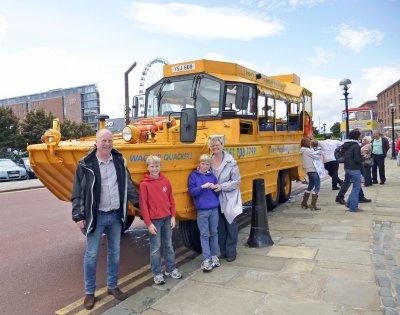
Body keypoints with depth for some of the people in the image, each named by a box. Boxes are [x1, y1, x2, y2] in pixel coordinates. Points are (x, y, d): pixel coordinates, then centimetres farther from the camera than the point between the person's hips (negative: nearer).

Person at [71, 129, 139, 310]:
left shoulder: (119, 161, 1)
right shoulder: (86, 165, -9)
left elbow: (128, 185, 11)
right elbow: (78, 193, -6)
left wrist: (139, 203, 14)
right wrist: (78, 217, -9)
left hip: (116, 216, 4)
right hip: (96, 217, -3)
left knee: (114, 252, 14)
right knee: (91, 255, 7)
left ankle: (112, 286, 31)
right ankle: (89, 292, 25)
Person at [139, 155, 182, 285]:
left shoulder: (165, 181, 2)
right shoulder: (144, 184, -10)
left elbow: (171, 200, 8)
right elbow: (143, 205, -10)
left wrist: (173, 216, 4)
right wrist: (148, 223, -12)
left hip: (167, 218, 4)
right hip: (154, 220, -4)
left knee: (168, 245, 15)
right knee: (156, 248, 6)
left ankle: (171, 269, 29)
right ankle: (157, 273, 19)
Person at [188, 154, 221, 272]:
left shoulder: (212, 176, 7)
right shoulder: (193, 176, -3)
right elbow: (191, 192, -9)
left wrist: (215, 188, -10)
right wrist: (203, 187, -21)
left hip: (214, 209, 3)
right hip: (202, 210, -3)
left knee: (214, 233, 12)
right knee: (204, 235, 2)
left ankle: (214, 256, 25)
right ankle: (206, 260, 7)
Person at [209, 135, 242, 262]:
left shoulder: (230, 161, -13)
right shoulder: (209, 161, -2)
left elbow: (237, 181, -10)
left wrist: (222, 186, -19)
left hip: (229, 198, -3)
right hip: (216, 199, 4)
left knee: (231, 225, 6)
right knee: (220, 226, 13)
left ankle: (231, 253, 19)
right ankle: (223, 251, 28)